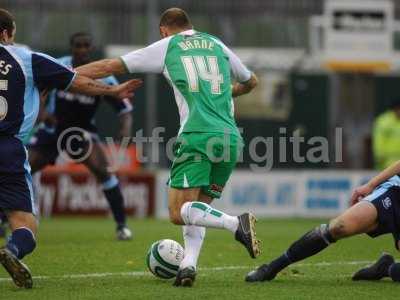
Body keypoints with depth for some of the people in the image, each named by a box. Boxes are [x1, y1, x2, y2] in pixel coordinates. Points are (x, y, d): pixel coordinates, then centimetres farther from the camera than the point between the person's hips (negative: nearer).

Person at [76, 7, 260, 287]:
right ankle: (189, 265, -7)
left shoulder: (166, 47, 13)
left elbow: (110, 66, 15)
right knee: (198, 208, 14)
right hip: (231, 136, 5)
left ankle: (236, 223, -28)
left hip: (196, 136, -5)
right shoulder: (217, 45, 23)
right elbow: (251, 81, 38)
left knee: (179, 212, -6)